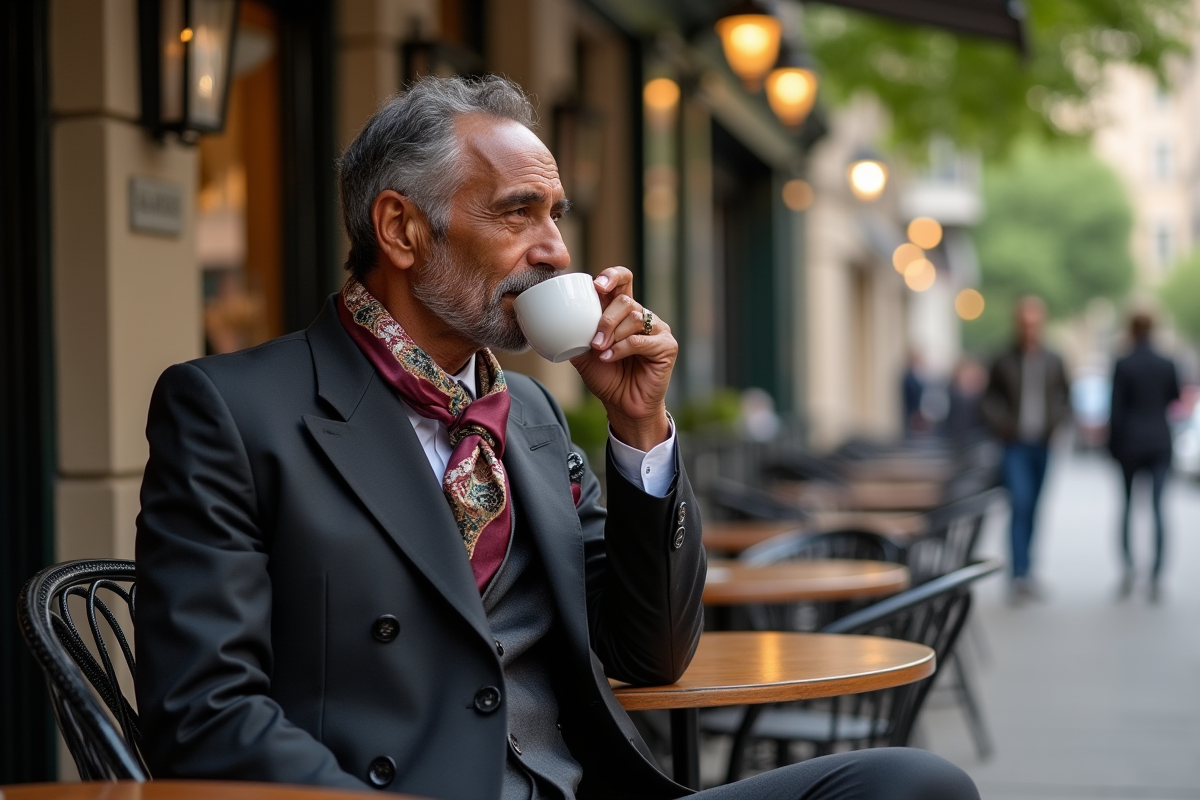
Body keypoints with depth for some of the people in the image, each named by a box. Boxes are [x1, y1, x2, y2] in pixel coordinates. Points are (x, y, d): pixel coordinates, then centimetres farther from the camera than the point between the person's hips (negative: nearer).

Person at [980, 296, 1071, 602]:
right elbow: (988, 400, 5)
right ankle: (1021, 573, -19)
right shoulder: (1004, 362, 1)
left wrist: (1057, 423, -3)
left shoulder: (1053, 363, 8)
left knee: (1032, 510, 8)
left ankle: (1022, 575, 20)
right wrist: (1002, 426, -10)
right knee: (1021, 504, -16)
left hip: (1043, 446, 3)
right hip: (1015, 446, -3)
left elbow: (1065, 399, 15)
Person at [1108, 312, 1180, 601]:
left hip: (1131, 442, -2)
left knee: (1128, 504, 14)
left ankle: (1127, 561, -4)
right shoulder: (1167, 364, 0)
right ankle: (1155, 576, -3)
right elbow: (1175, 398, 14)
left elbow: (1117, 410, -8)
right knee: (1158, 507, 2)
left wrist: (1113, 444, 1)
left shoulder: (1123, 366, -9)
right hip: (1160, 442, 2)